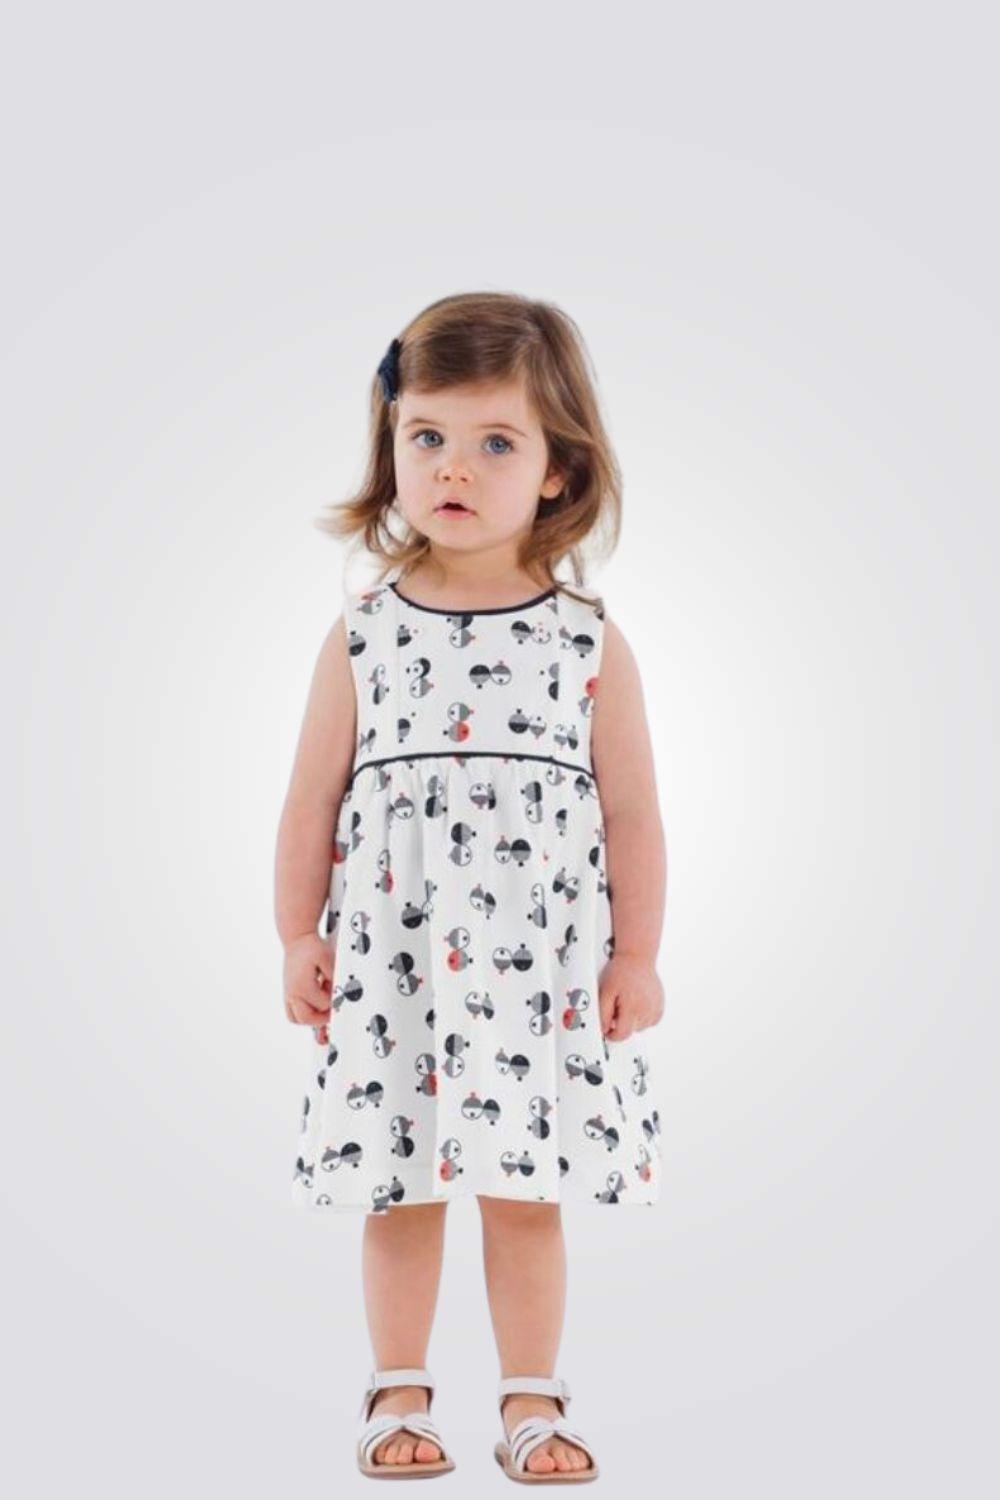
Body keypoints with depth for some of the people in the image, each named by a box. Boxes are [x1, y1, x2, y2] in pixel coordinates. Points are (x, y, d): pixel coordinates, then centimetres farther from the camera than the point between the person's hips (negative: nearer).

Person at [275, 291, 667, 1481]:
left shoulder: (591, 642, -1)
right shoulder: (362, 635, 0)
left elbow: (630, 811, 2)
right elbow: (313, 800, 4)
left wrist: (635, 956, 1)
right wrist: (298, 941, 3)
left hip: (541, 969, 0)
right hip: (390, 961, 1)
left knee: (527, 1194, 6)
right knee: (399, 1192, 9)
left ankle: (531, 1403, 22)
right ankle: (399, 1394, 25)